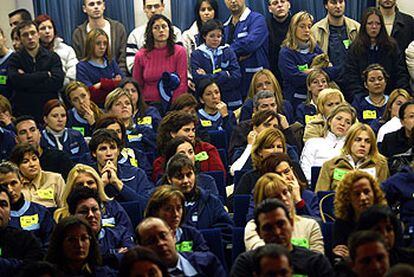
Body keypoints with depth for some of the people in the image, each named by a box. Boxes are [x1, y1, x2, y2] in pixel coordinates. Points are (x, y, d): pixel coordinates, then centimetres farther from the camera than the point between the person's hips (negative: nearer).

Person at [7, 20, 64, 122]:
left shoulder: (53, 57, 5)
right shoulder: (15, 59, 5)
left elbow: (57, 82, -9)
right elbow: (14, 81, -13)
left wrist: (26, 79, -10)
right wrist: (46, 74, -9)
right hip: (23, 113, 0)